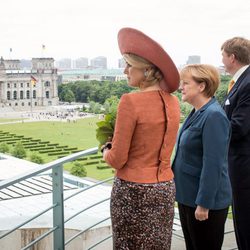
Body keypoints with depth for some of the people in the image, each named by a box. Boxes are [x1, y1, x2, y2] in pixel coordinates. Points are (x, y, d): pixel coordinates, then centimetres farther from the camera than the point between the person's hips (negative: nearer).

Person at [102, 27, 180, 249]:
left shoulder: (131, 102, -18)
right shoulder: (172, 101, 2)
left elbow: (117, 159, -15)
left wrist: (106, 152, 6)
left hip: (134, 190, -6)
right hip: (166, 188, 6)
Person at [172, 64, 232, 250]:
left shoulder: (214, 116, -20)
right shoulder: (197, 113, 9)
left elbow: (213, 164, -23)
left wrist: (203, 204, -21)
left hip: (205, 200, -9)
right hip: (188, 196, 9)